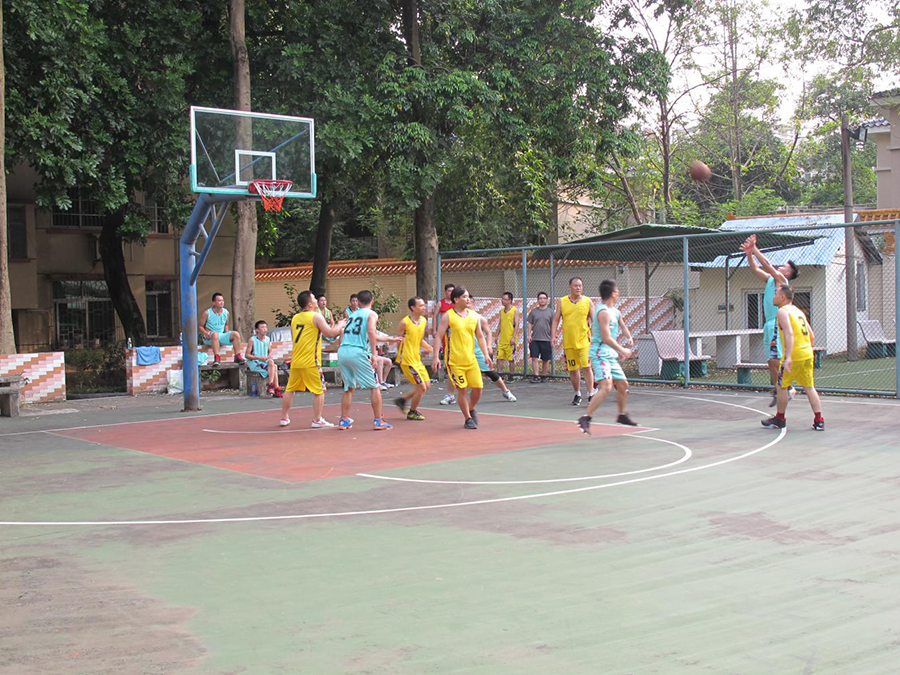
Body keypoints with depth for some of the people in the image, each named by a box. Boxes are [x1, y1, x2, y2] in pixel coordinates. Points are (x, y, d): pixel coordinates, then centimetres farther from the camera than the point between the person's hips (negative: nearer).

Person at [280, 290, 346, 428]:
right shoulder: (316, 316, -9)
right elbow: (330, 333, -12)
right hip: (311, 362, -7)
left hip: (295, 361, 7)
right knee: (319, 391, 2)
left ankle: (284, 418, 20)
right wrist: (340, 325, 6)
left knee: (290, 389, 15)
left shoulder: (295, 318, 12)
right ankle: (317, 420, 0)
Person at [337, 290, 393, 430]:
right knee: (374, 387, 5)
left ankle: (344, 420, 19)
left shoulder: (352, 314, 23)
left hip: (342, 351, 6)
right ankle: (378, 421, 1)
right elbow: (371, 331, -14)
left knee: (349, 388, 20)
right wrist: (374, 354, -15)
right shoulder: (371, 314, 5)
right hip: (357, 352, -6)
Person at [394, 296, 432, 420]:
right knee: (421, 387, -7)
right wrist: (399, 340, -27)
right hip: (407, 359, -8)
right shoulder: (405, 322, -15)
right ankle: (412, 413, 12)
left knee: (427, 385, 11)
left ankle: (402, 400, 26)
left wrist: (431, 349, 8)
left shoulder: (423, 321, 7)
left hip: (417, 359, 8)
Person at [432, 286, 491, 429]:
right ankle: (468, 419, 9)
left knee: (478, 387, 0)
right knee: (462, 389, -5)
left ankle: (471, 409, 28)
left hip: (471, 359, 5)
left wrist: (486, 354, 5)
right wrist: (436, 357, -15)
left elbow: (480, 337, 13)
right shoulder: (448, 316, -7)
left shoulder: (473, 316, 8)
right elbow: (438, 337, -8)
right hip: (454, 361, -4)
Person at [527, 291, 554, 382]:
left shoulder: (550, 312, 5)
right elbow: (529, 324, 10)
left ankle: (544, 376, 15)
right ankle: (536, 376, -4)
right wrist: (529, 335, 0)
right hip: (535, 339, 1)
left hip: (546, 339, -1)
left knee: (546, 359, 4)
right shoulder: (533, 311, 8)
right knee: (534, 358, -6)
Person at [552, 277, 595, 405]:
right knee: (573, 369, 8)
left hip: (584, 340, -2)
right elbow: (556, 320, 7)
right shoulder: (561, 302, 5)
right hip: (568, 341, 2)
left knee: (586, 366, -14)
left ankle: (591, 394, -10)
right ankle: (577, 394, 24)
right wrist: (553, 335, -4)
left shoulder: (588, 301, 2)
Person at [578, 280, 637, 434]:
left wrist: (629, 337, 14)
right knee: (606, 386, -23)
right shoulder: (604, 312, -17)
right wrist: (622, 351, -12)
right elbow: (607, 338, -23)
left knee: (623, 384, 20)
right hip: (600, 354, -10)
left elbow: (622, 326, 34)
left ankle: (622, 415, 39)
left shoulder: (614, 311, 14)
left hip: (610, 355, 10)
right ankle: (585, 418, -24)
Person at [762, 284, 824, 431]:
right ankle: (819, 421, 5)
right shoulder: (798, 311, 18)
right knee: (809, 387, 10)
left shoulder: (782, 311, -8)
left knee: (781, 386, 8)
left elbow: (789, 333, -22)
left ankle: (780, 419, 18)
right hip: (808, 354, 8)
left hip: (794, 356, -8)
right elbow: (812, 336, 18)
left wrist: (788, 357, -28)